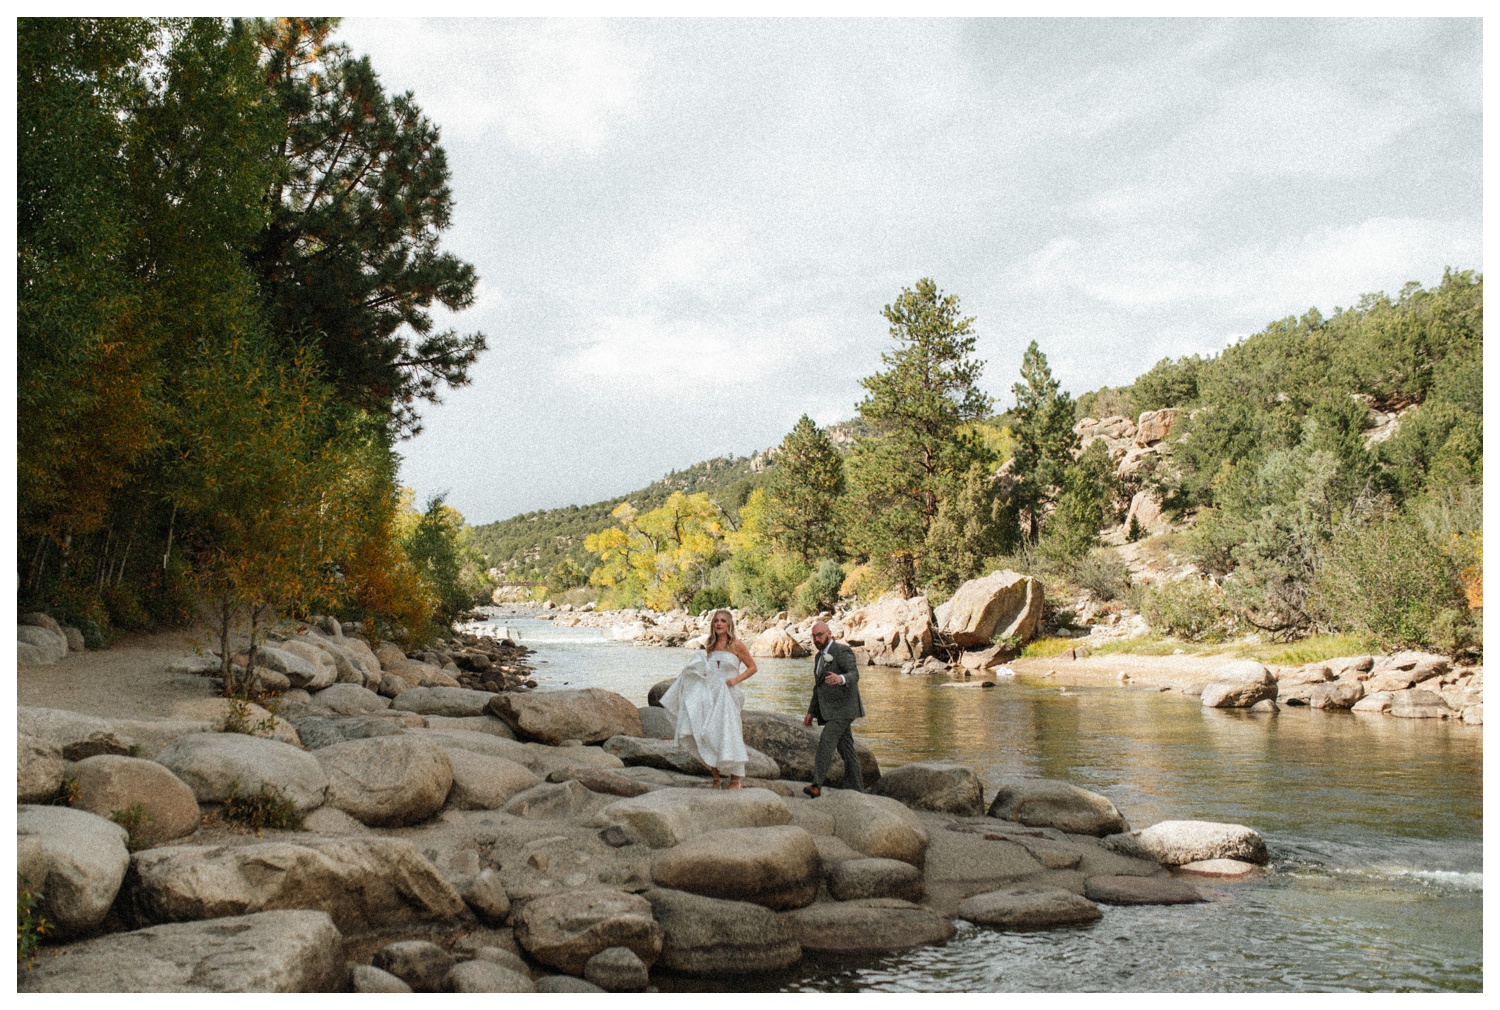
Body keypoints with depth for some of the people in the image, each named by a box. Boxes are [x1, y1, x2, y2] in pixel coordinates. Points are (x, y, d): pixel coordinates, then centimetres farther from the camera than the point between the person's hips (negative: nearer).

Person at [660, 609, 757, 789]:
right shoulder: (709, 647, 11)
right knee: (710, 737, 2)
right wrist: (696, 670, 1)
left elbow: (752, 667, 1)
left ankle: (736, 780, 4)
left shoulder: (736, 645, -2)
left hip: (728, 696, -5)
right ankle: (716, 779, 9)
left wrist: (736, 679, -11)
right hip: (709, 696, 5)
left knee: (728, 736, -5)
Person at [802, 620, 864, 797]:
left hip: (842, 708, -9)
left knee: (826, 742, -19)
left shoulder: (842, 651, -9)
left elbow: (854, 674, -25)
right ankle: (855, 788, 12)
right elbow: (818, 687, 25)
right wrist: (811, 712, 22)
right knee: (845, 748, 9)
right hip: (829, 710, 9)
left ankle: (816, 785, -25)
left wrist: (840, 679, -47)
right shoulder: (819, 657, 18)